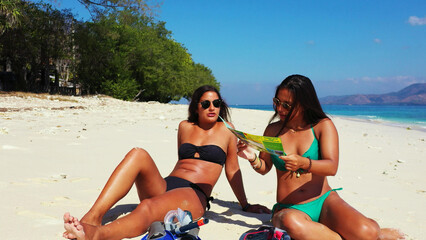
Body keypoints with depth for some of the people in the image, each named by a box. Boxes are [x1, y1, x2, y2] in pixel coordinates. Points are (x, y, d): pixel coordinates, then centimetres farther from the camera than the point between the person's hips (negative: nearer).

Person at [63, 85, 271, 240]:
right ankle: (93, 216, -41)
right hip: (163, 186, 4)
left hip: (195, 197, -4)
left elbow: (232, 170, 17)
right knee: (138, 154, -26)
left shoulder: (226, 130, 12)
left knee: (148, 208, -38)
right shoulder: (185, 127, 20)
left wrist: (245, 205, 20)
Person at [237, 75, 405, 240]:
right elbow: (264, 168, 13)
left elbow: (332, 167, -12)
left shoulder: (323, 125, 1)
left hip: (323, 201, 0)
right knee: (291, 222, -39)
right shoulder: (273, 130, 7)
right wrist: (252, 158, -9)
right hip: (288, 208, 1)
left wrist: (304, 163, -32)